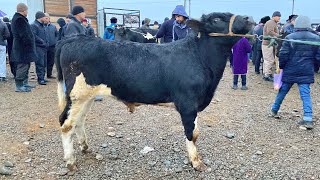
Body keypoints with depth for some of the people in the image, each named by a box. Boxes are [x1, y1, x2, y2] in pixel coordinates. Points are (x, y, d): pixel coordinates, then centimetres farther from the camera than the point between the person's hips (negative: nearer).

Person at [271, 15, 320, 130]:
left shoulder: (289, 38, -7)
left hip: (290, 71, -1)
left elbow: (283, 55, -8)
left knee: (282, 91, 16)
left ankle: (274, 110, 32)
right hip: (306, 72, 1)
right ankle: (308, 119, -4)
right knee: (305, 94, 2)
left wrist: (281, 66, 6)